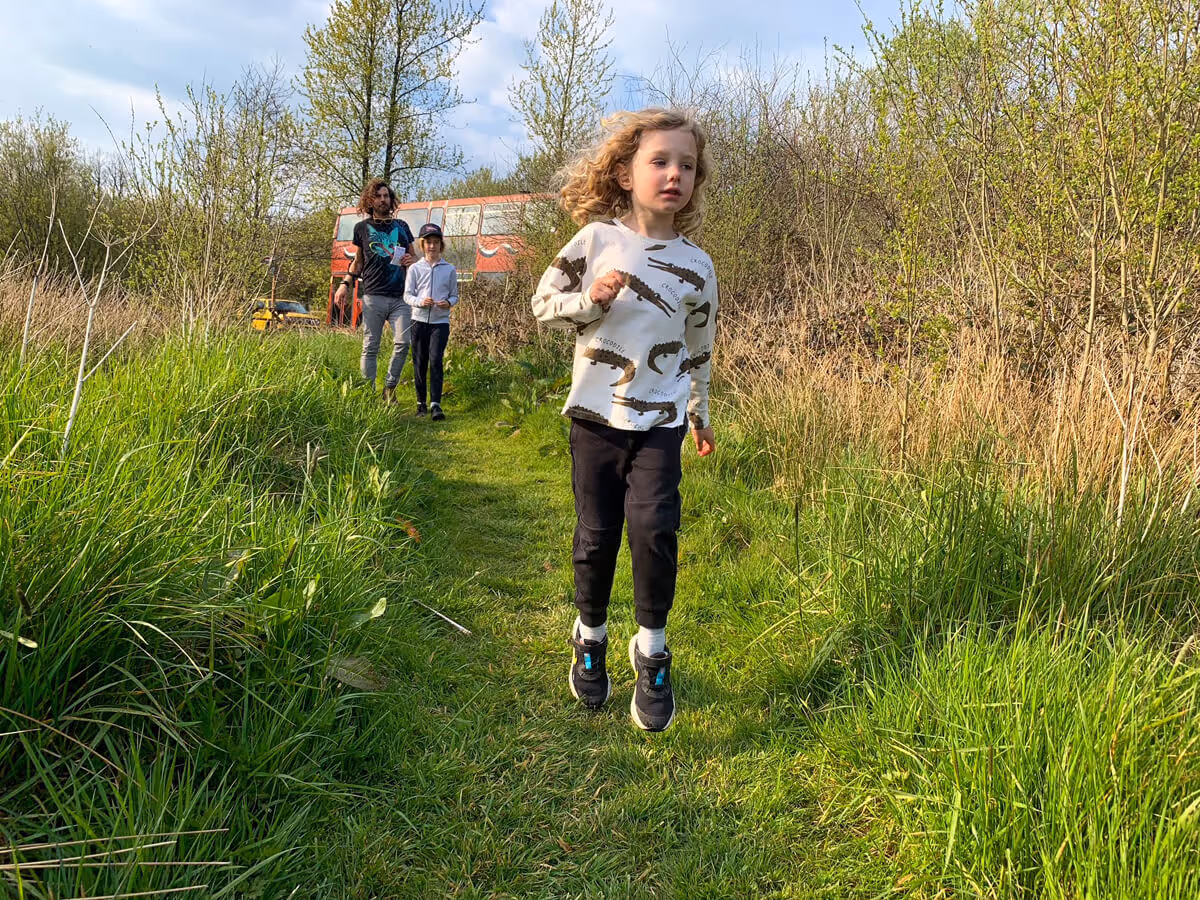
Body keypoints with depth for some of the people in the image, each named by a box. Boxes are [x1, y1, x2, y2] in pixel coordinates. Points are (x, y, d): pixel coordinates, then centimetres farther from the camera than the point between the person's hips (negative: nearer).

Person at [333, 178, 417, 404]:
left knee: (403, 342, -11)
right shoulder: (363, 228, 10)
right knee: (370, 348, 0)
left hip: (400, 297, 2)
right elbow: (358, 261, 16)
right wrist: (345, 284, 4)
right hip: (373, 296, -1)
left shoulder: (401, 226, 15)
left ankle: (390, 386, 7)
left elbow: (413, 255, 24)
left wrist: (412, 260, 0)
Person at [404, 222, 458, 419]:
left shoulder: (449, 269, 6)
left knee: (436, 360, -13)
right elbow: (407, 294, 4)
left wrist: (449, 303, -12)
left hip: (440, 321, -1)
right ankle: (421, 402, 17)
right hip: (420, 320, 1)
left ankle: (435, 405, -16)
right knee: (419, 362, 5)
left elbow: (454, 295, 11)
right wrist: (420, 302, -17)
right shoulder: (415, 268, 6)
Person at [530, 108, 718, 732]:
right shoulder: (597, 239, -1)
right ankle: (590, 636, 31)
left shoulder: (696, 267, 3)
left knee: (655, 527, -14)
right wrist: (588, 299, -15)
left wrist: (699, 414, 22)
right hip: (596, 415, 0)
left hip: (660, 422, 0)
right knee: (596, 534, 6)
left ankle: (651, 647, 8)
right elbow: (544, 301, 4)